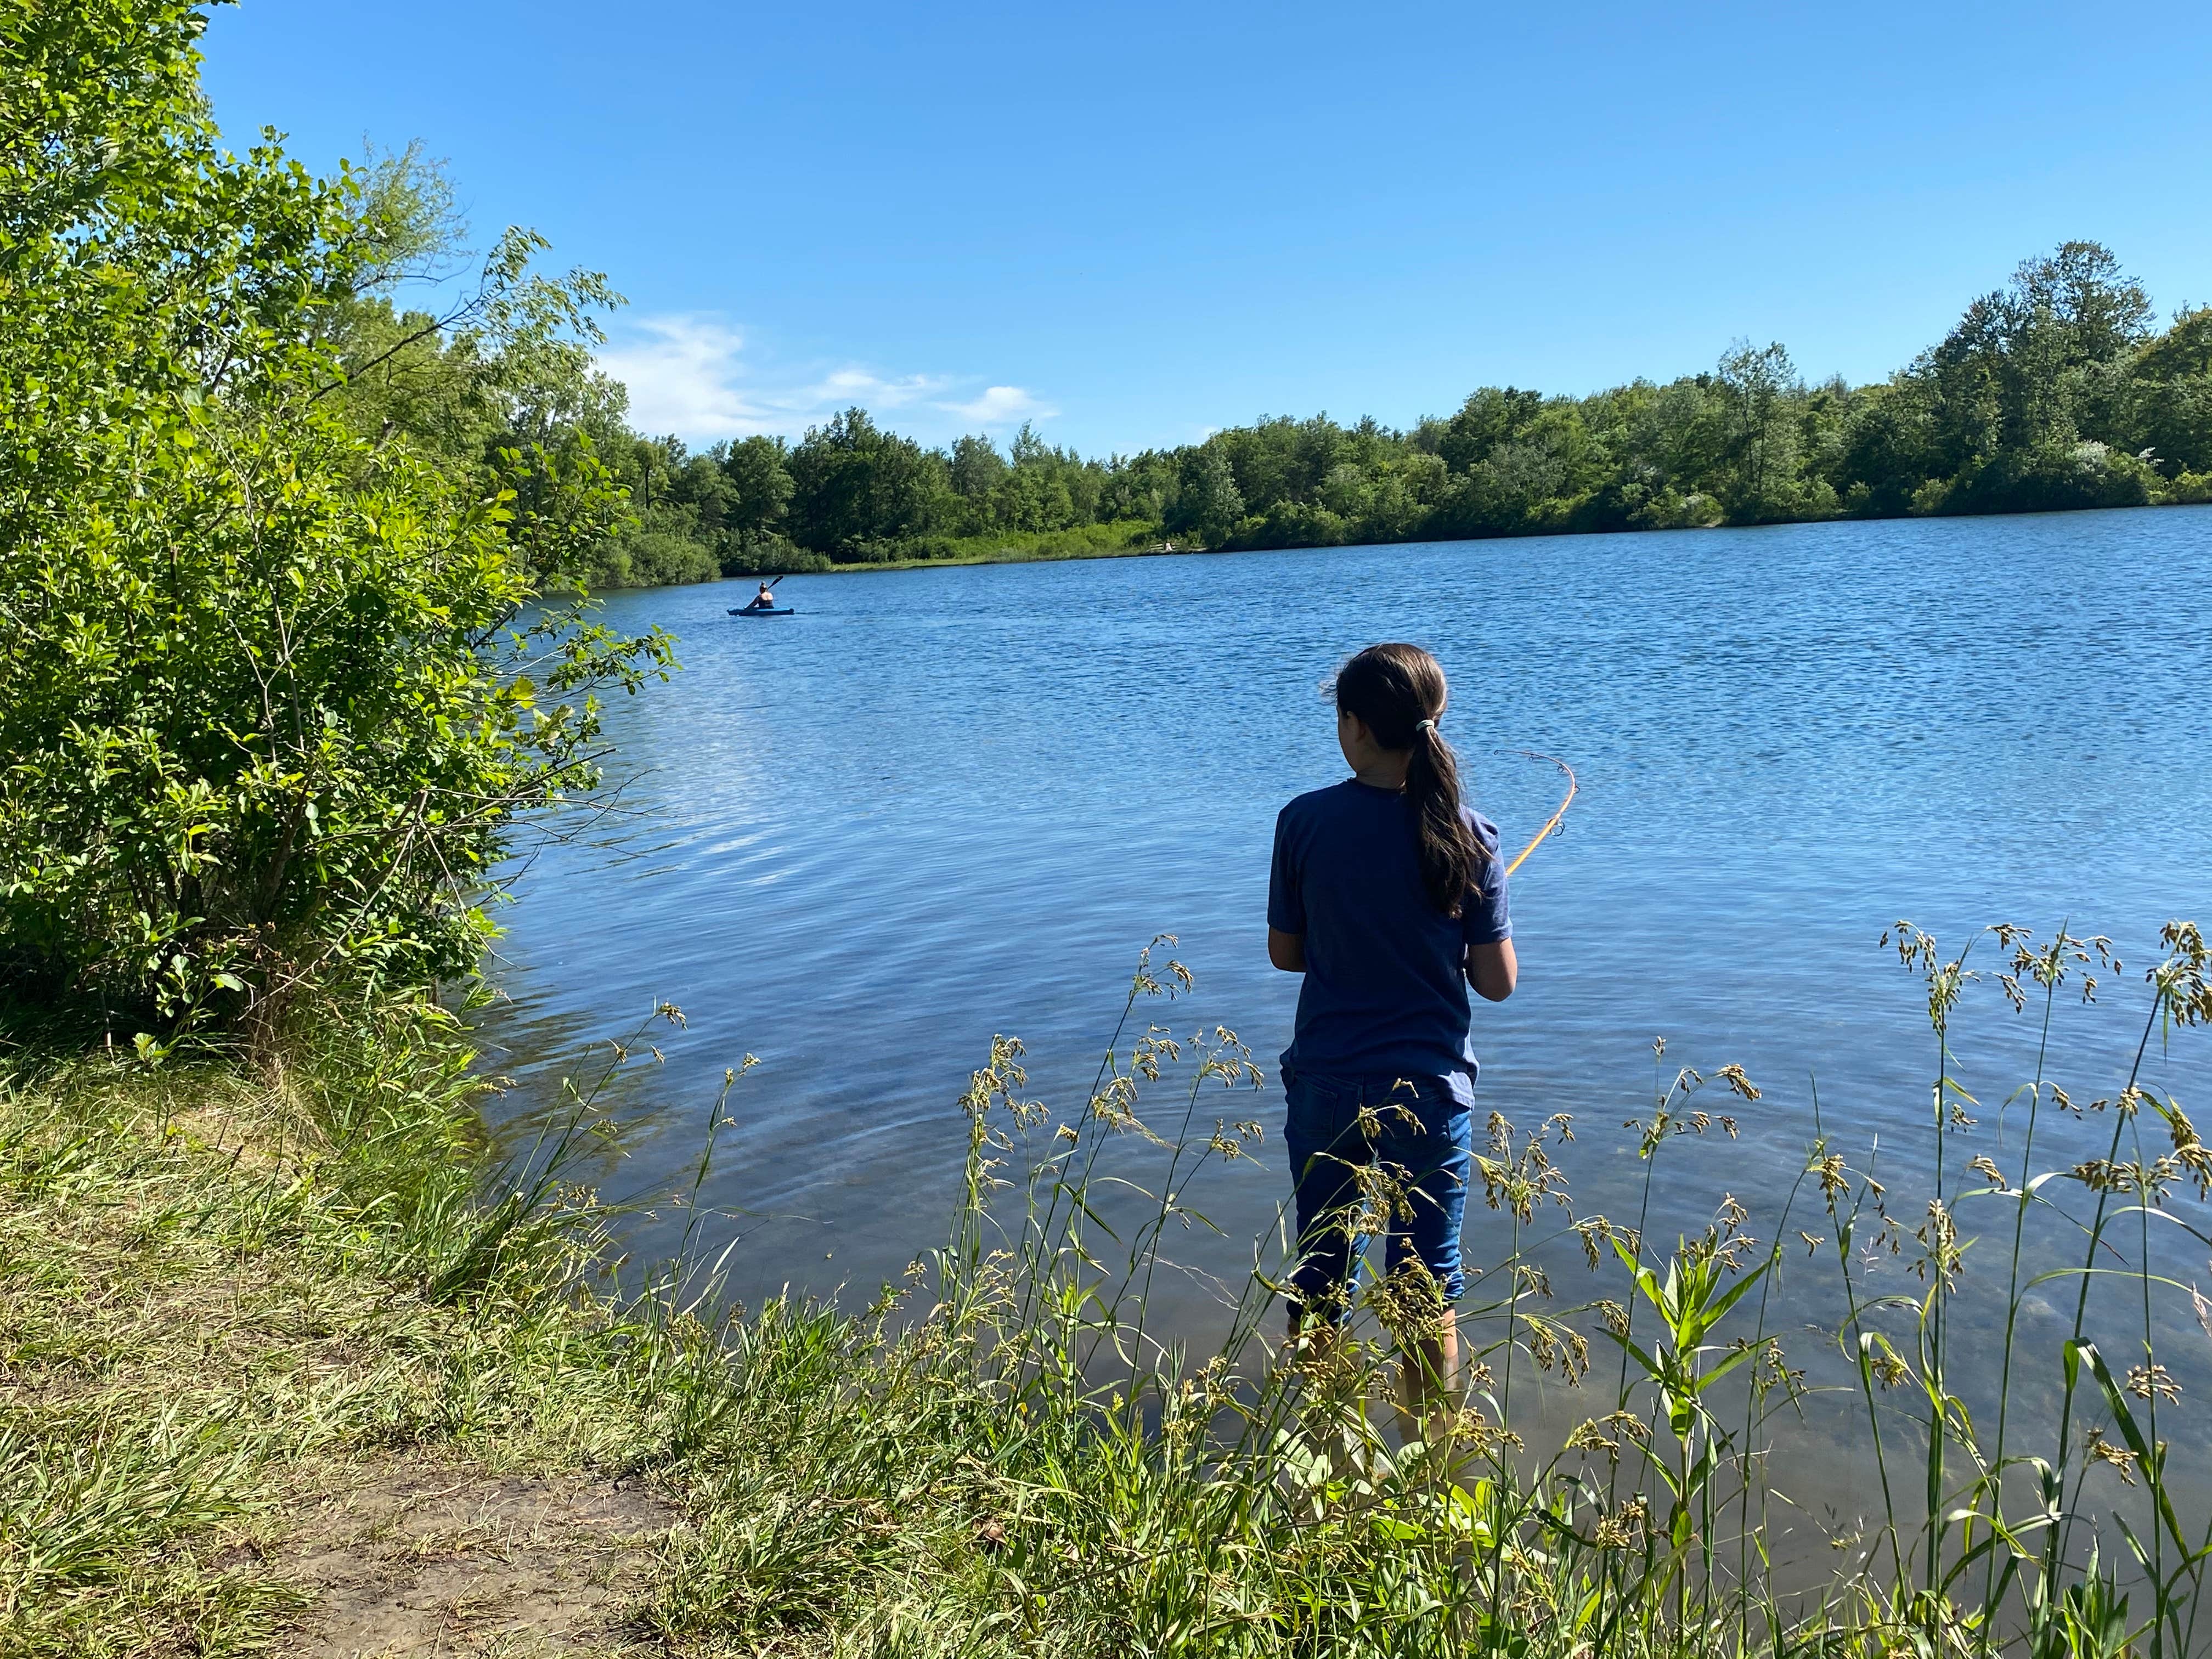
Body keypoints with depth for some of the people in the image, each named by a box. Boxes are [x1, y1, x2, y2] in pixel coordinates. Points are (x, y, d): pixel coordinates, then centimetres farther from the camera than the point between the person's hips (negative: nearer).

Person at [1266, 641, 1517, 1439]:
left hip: (1323, 1086, 1)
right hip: (1429, 1091, -1)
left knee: (1318, 1273, 18)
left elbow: (1285, 952, -1)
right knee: (1426, 1285, 13)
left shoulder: (1305, 821, -9)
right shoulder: (1467, 836, -9)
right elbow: (1498, 981, -7)